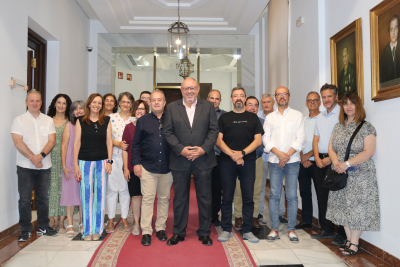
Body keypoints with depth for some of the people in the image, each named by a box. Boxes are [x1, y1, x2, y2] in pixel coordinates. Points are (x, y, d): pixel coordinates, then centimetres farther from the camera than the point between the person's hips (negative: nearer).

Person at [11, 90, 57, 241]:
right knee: (25, 199, 1)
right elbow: (18, 142, -8)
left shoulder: (48, 120, 9)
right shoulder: (19, 120, 2)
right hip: (25, 166, -2)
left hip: (44, 166, 2)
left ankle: (43, 227, 23)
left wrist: (41, 155, -16)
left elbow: (52, 141, -1)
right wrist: (32, 158, -16)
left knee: (43, 197, 9)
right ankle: (25, 230, 14)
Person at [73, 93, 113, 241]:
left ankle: (97, 229, 15)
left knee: (100, 196, 4)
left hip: (102, 161, 1)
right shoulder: (81, 121, 4)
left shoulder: (106, 120, 7)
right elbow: (77, 142, 2)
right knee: (86, 196, 2)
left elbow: (109, 141, 6)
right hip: (85, 161, -1)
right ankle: (87, 230, 14)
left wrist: (109, 161, -1)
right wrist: (75, 164, -2)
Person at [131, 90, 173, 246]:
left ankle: (160, 228, 25)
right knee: (147, 198, 0)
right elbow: (136, 144, 5)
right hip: (148, 167, -1)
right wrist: (136, 163, -3)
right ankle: (146, 231, 10)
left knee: (164, 198, 10)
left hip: (167, 167, 1)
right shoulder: (143, 121, 5)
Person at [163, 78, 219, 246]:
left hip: (203, 159, 0)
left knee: (205, 197, 8)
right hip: (180, 160, 0)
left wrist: (204, 149, -12)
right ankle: (178, 232, 25)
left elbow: (214, 130, 0)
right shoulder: (172, 107, 6)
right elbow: (168, 132, 0)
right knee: (179, 198, 9)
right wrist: (181, 149, -12)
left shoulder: (208, 106, 6)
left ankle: (204, 232, 24)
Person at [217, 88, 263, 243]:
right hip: (227, 161, 0)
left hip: (248, 161, 1)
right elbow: (218, 140, 2)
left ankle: (247, 231, 16)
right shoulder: (224, 118, 10)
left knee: (248, 197, 3)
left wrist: (242, 153, -10)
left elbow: (258, 140, 4)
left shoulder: (253, 118, 12)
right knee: (227, 197, 4)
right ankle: (226, 229, 16)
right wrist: (232, 154, -12)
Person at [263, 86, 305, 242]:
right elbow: (266, 138, 4)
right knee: (274, 195, 1)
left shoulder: (297, 115, 9)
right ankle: (274, 228, 9)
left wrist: (288, 154, -10)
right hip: (274, 160, 1)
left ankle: (291, 229, 11)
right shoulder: (270, 117, 14)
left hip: (292, 160, -1)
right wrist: (278, 153, -10)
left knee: (292, 195, 0)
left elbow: (301, 138, 1)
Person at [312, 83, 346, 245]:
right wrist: (317, 158, 2)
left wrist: (331, 159, -15)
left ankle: (342, 234, 10)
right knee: (322, 196, 11)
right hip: (320, 161, 7)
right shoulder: (320, 116, 16)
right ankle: (326, 229, 24)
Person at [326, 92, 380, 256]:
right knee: (343, 205, 8)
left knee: (358, 207, -2)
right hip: (340, 174, 5)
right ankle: (349, 239, 21)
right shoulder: (338, 127, 12)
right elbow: (331, 148, 10)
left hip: (360, 174, -5)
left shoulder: (366, 127, -4)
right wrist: (336, 162, -10)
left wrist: (347, 164, -20)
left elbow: (368, 152, -13)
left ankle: (354, 244, 8)